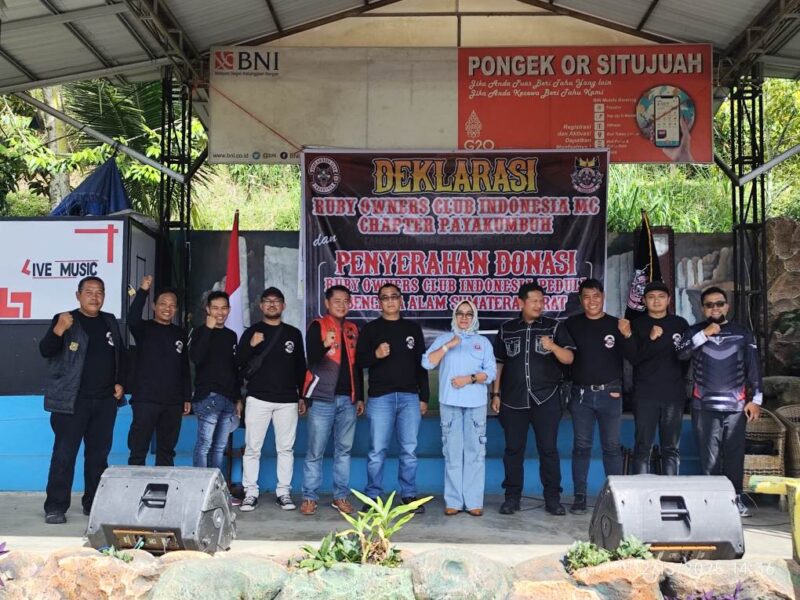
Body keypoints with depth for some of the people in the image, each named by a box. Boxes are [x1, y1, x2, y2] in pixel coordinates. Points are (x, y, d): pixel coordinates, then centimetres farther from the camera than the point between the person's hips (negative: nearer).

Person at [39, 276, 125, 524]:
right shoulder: (65, 320, -4)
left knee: (99, 454, 10)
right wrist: (59, 330, -32)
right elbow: (45, 351, -14)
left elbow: (120, 353, 20)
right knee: (64, 454, -6)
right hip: (72, 400, -5)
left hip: (105, 400, 5)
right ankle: (55, 507, 0)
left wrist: (120, 382, 8)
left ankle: (93, 503, 20)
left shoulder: (109, 321, 12)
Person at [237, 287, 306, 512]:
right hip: (258, 398, -1)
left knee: (286, 448, 2)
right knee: (252, 448, -2)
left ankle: (283, 492, 10)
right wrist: (251, 345, -17)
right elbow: (239, 363, 1)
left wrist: (303, 396, 13)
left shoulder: (294, 333, 12)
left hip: (287, 400, 2)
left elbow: (301, 367, 16)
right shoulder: (252, 332, 7)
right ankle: (250, 493, 5)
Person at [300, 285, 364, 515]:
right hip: (323, 398, -5)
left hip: (348, 399, 5)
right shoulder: (317, 326, 0)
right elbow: (312, 359, -13)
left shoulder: (353, 330, 16)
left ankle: (341, 496, 13)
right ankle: (310, 497, 5)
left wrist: (360, 397, 18)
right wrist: (325, 345, -33)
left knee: (344, 450, 7)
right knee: (315, 451, -2)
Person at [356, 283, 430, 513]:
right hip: (380, 397, -2)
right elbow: (359, 361, 2)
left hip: (409, 397, 2)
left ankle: (409, 495, 14)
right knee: (377, 450, -1)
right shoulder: (370, 329, 7)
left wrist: (424, 397, 10)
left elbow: (421, 364, 14)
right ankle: (373, 496, 7)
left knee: (409, 450, 4)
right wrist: (376, 354, -19)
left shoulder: (413, 328, 13)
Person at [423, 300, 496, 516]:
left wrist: (470, 378, -12)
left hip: (476, 403, 0)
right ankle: (453, 501, 4)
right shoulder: (443, 339, 12)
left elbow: (491, 372, 4)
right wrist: (448, 346, -11)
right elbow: (427, 363, -2)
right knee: (452, 452, 1)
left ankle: (474, 501, 2)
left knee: (475, 452, -2)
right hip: (450, 403, 0)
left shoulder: (483, 342, 12)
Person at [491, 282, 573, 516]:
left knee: (548, 449, 0)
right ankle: (512, 497, 14)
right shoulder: (506, 329, 9)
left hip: (546, 399, -1)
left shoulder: (553, 327, 4)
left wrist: (553, 346, -22)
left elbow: (569, 358, -3)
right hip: (513, 400, 1)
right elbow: (498, 363, 13)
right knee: (513, 449, 5)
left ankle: (553, 498, 8)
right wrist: (496, 394, 8)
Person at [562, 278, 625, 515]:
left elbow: (626, 358, 3)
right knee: (581, 446, 3)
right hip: (581, 393, 1)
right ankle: (580, 496, 7)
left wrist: (619, 387, -3)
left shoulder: (616, 325, 4)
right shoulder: (572, 324, 5)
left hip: (609, 393, 0)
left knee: (611, 446, 3)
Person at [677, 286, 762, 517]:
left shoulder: (743, 333, 10)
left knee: (735, 453, 1)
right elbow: (682, 353, -9)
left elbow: (753, 368, 8)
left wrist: (755, 398, 0)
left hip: (736, 405, 0)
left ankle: (735, 497, 9)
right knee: (709, 455, -1)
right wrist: (704, 334, -17)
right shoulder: (694, 332, 9)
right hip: (704, 405, 0)